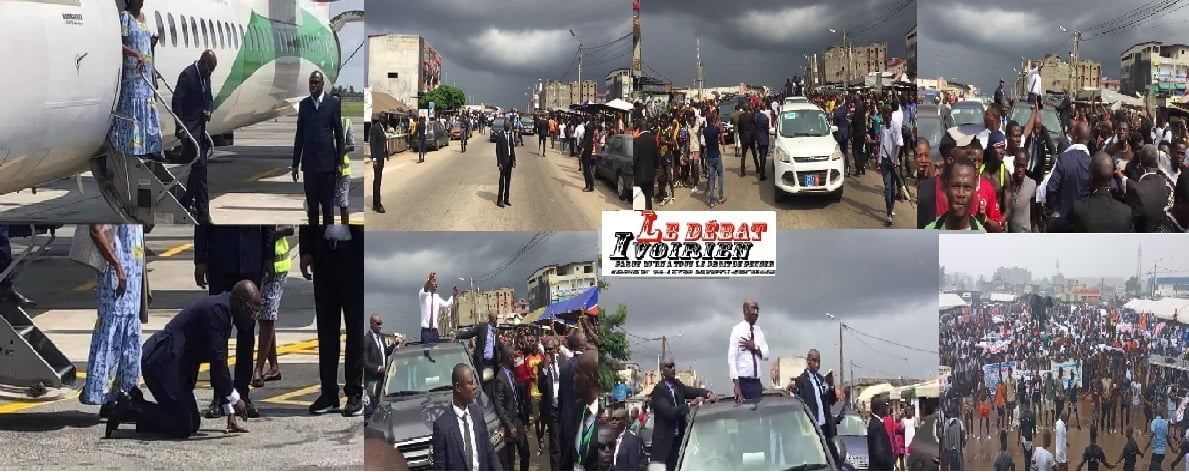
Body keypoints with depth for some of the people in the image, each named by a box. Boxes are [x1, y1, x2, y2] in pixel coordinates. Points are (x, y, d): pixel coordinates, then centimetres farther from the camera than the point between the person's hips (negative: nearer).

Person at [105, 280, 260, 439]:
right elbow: (217, 360, -23)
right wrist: (234, 398, -13)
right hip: (162, 364, -11)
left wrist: (230, 413, 15)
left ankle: (135, 404, 14)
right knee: (182, 428, -10)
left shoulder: (221, 308, 13)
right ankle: (129, 408, -5)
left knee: (193, 424, 12)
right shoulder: (217, 308, -19)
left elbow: (219, 360, 17)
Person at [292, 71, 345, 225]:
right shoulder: (304, 104, 9)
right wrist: (295, 163, 8)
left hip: (327, 161, -3)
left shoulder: (333, 103, 1)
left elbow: (339, 134, 1)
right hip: (309, 162, 3)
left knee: (328, 206, 0)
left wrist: (340, 161, -2)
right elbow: (299, 135, 11)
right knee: (312, 206, 5)